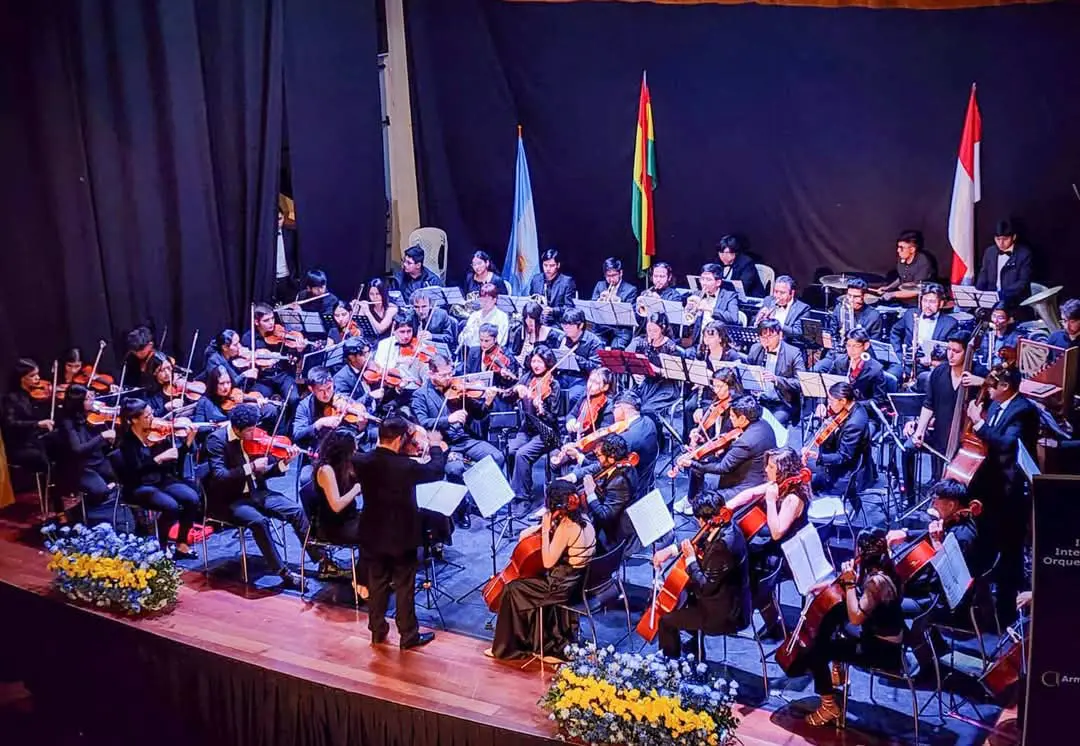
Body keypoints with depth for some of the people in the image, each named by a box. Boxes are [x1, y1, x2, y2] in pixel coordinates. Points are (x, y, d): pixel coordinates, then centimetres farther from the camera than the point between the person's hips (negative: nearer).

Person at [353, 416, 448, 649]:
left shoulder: (361, 461, -12)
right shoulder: (406, 466, -25)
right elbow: (436, 471, -9)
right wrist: (435, 446, 9)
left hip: (372, 535, 5)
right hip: (401, 536, -4)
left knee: (377, 584, 18)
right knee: (404, 588, 9)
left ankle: (377, 631, 30)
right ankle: (408, 636, 19)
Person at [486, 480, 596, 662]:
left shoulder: (566, 527, -26)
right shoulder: (582, 517, 0)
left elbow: (548, 562, -24)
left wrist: (545, 529, -21)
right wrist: (539, 527, 0)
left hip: (564, 586, -9)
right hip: (579, 579, 9)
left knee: (512, 589, 4)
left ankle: (506, 647, 18)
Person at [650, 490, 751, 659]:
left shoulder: (723, 546, -33)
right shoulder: (723, 529, -5)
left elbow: (705, 586, -27)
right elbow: (698, 543, 13)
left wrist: (691, 559, -18)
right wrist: (671, 550, 0)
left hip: (725, 615, -10)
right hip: (730, 602, 10)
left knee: (666, 621, -4)